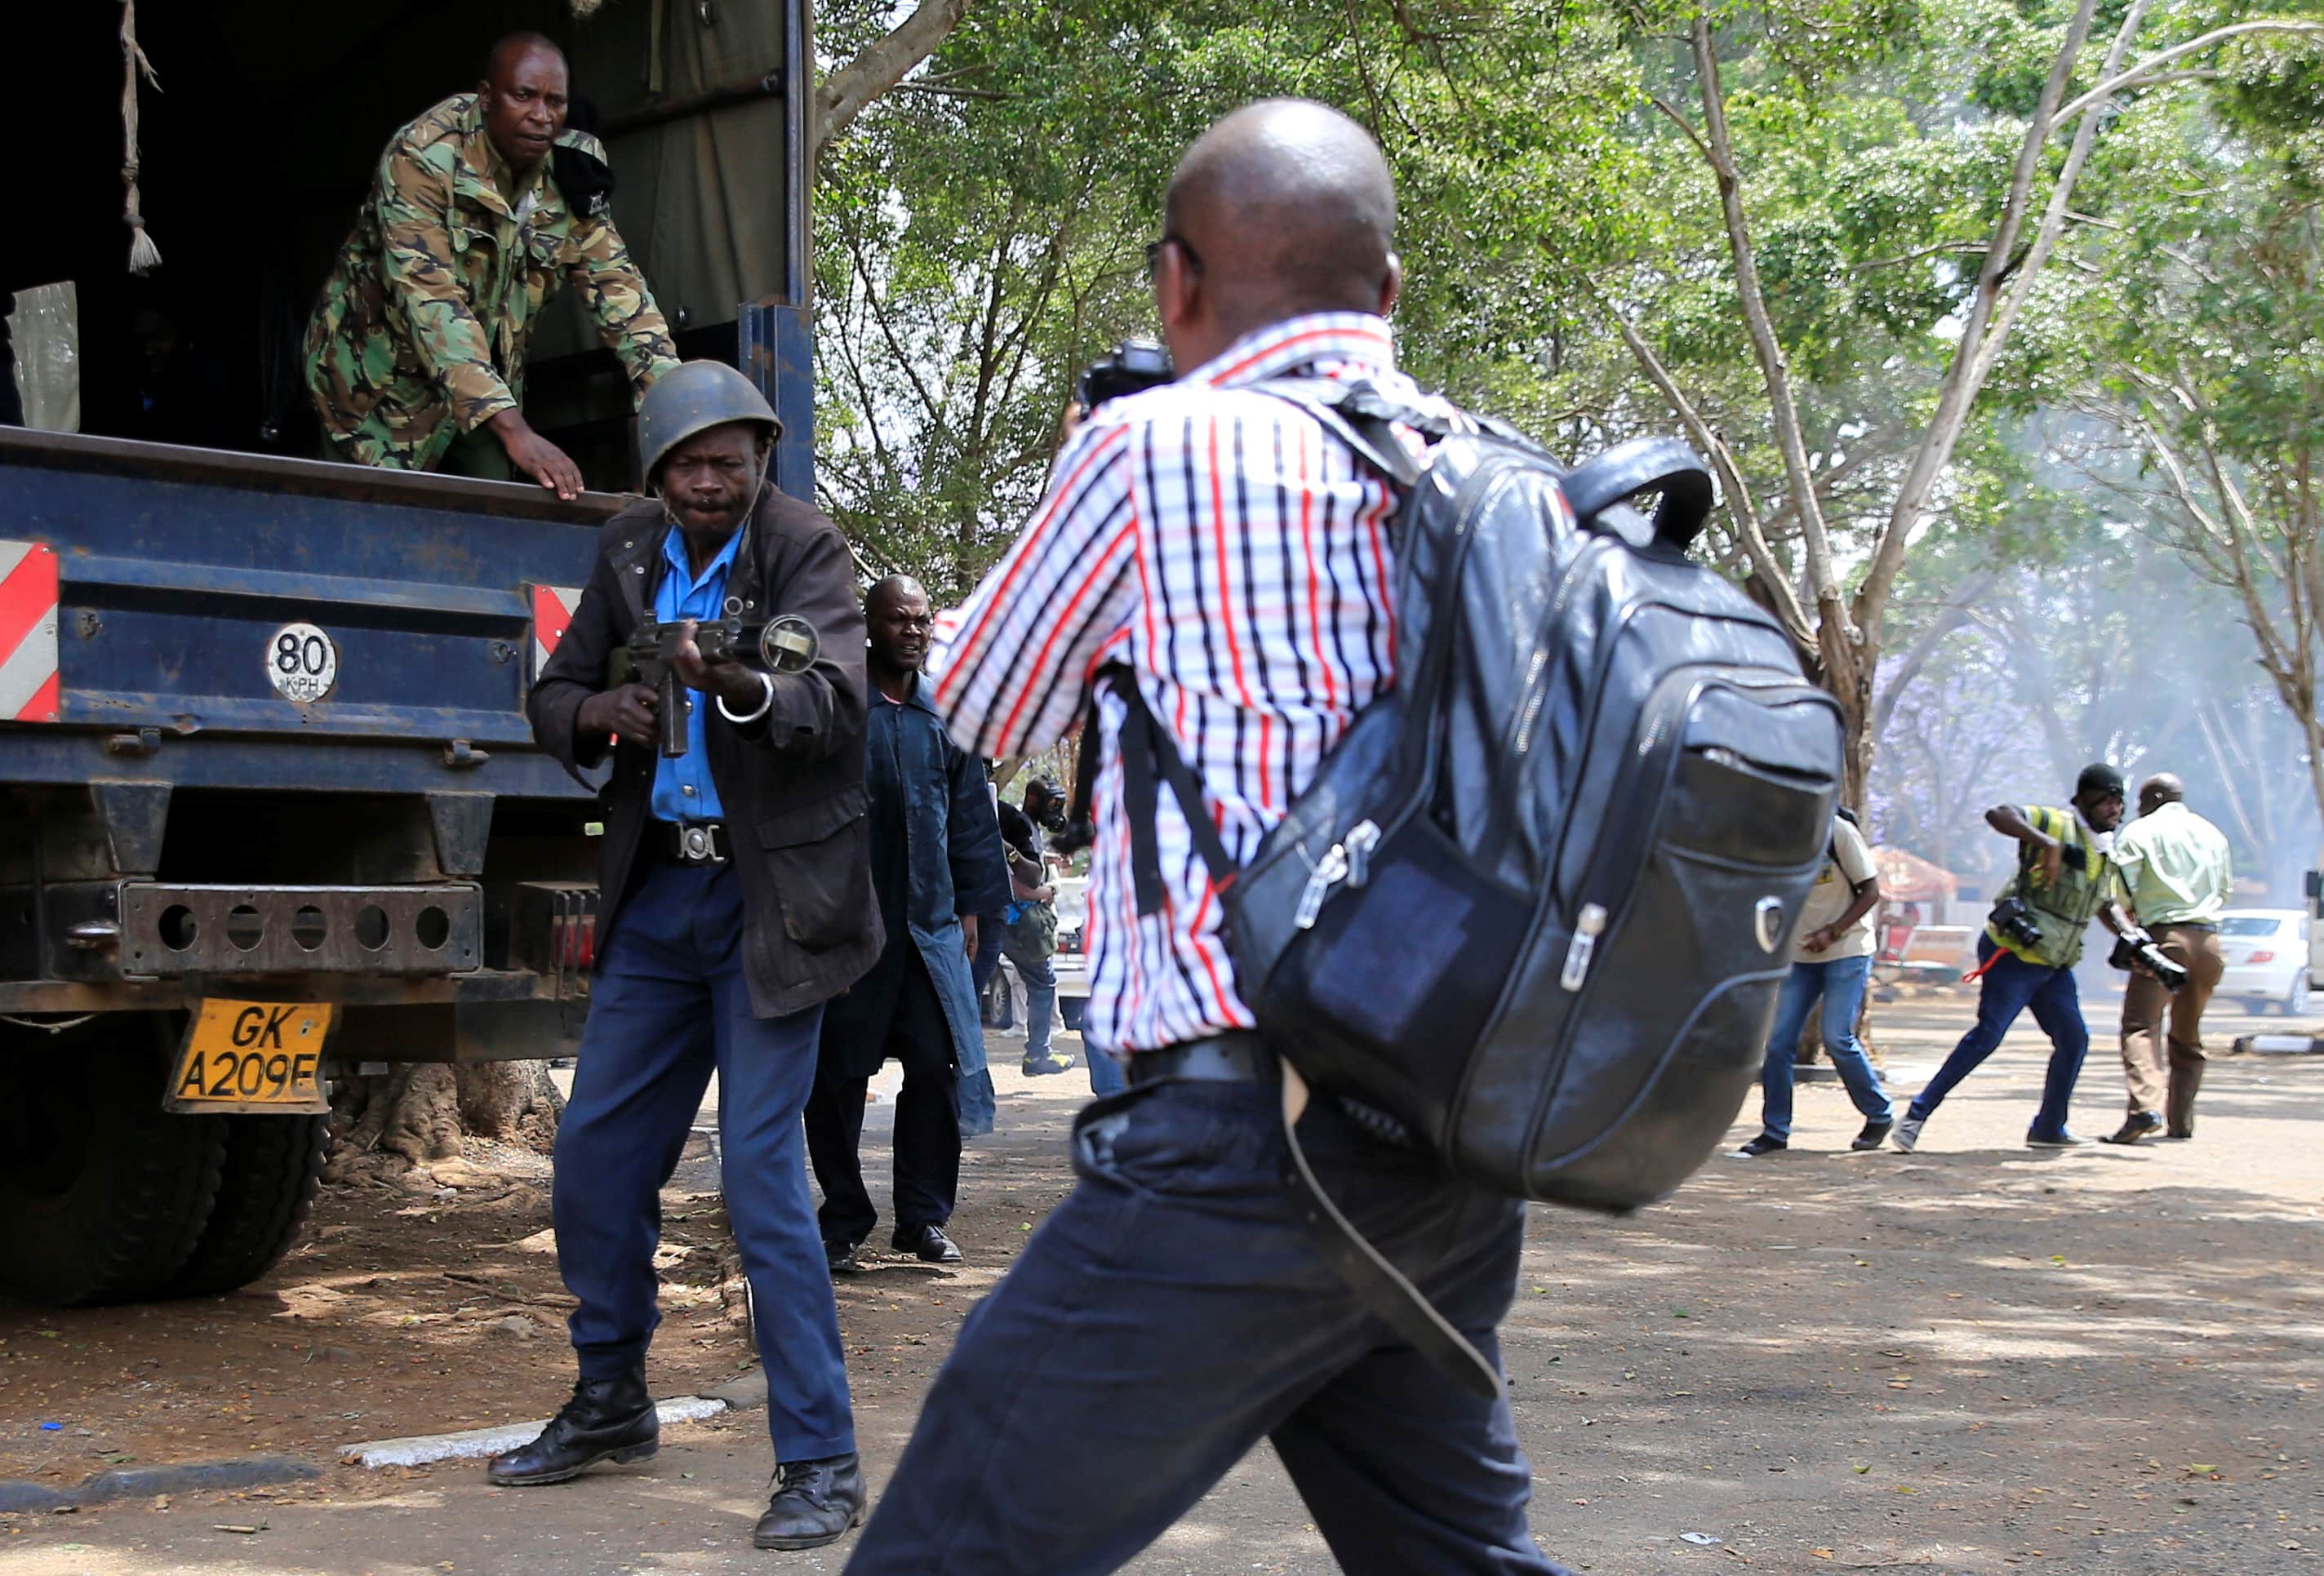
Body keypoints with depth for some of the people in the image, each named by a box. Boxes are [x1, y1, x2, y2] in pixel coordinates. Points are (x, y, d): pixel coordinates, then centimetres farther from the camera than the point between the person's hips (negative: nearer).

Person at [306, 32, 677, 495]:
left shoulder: (571, 176, -9)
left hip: (486, 377, 5)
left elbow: (615, 283, -8)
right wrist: (513, 430, -46)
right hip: (382, 375, -5)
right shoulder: (422, 157, -25)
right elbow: (429, 297, -35)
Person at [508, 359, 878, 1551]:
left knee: (761, 1170, -10)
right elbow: (553, 694, 10)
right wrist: (597, 713, -14)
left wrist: (741, 687, -46)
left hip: (767, 896, -6)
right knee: (595, 1155, 11)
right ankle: (609, 1405, 31)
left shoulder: (806, 549, -9)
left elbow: (833, 697, -25)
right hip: (657, 890, 6)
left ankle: (820, 1462, -2)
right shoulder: (630, 552, 7)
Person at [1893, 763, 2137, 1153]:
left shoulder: (2107, 854, 11)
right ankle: (1917, 1115, -6)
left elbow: (2106, 907, 24)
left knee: (2074, 1038, 8)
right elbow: (1998, 814, -31)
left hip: (2054, 965, 8)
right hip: (2013, 956, -8)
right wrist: (2046, 843, -42)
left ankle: (2049, 1128, 22)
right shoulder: (2057, 825, -15)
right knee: (1987, 1037, -11)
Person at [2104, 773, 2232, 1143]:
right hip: (2208, 939, 6)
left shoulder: (2139, 832, 2)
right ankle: (2180, 1120, 15)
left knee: (2141, 1025, -13)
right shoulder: (2213, 834, 19)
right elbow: (2226, 890, 25)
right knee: (2188, 1036, 16)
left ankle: (2146, 1106, -32)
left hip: (2164, 936, -6)